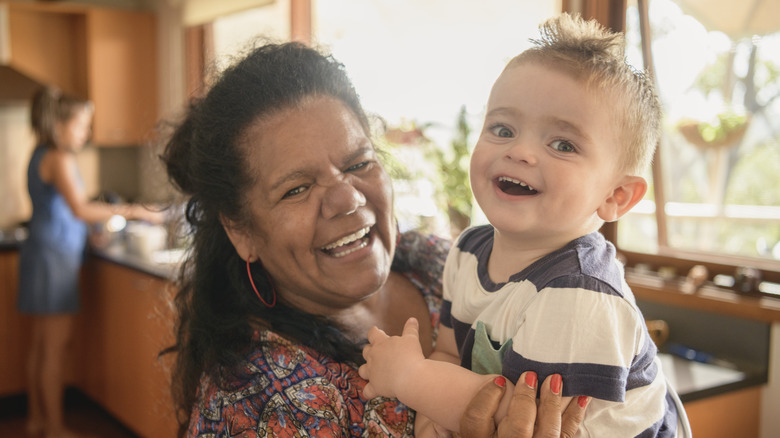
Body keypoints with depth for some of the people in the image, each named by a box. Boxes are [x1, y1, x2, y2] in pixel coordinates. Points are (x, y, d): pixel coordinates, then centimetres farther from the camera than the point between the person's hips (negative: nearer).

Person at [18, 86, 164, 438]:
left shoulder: (42, 156, 16)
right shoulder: (59, 159, -14)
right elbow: (80, 209, -25)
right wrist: (131, 211, -23)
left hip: (43, 251, 10)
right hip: (55, 255, -10)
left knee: (41, 344, 15)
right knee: (55, 347, -4)